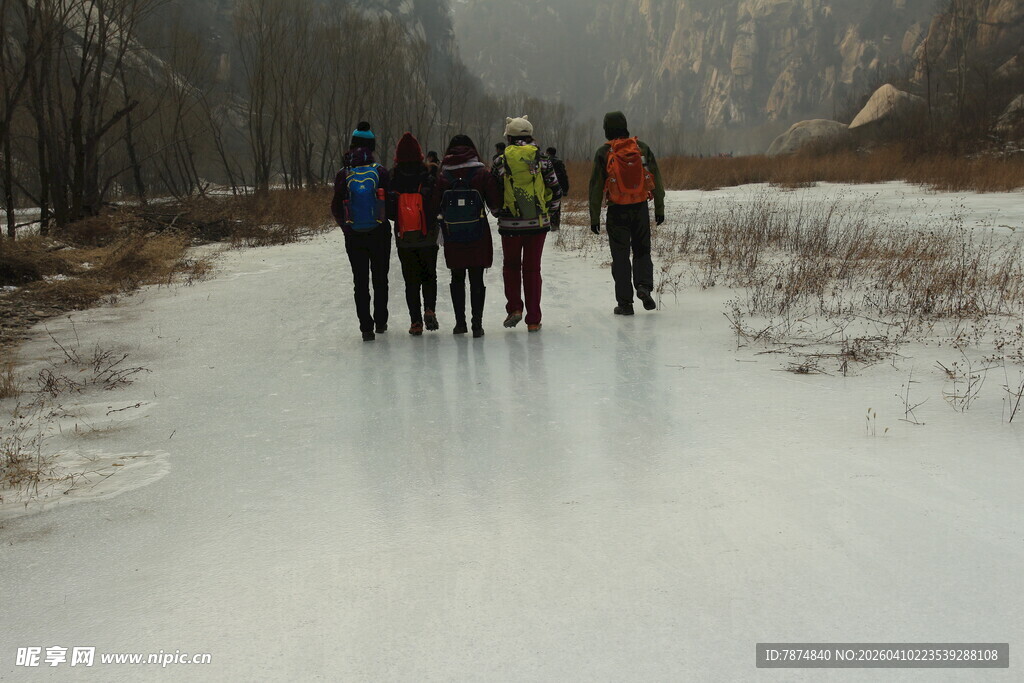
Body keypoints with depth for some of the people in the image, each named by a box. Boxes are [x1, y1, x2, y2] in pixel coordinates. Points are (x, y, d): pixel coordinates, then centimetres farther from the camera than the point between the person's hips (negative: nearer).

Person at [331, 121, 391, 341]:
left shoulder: (343, 175, -4)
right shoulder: (380, 171, -7)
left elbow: (336, 207, -1)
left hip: (354, 236, 0)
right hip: (379, 233, 0)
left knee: (360, 281, 6)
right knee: (380, 278, 14)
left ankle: (366, 327, 1)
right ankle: (380, 322, 22)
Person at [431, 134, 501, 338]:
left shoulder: (442, 176, -3)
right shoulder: (482, 173, -5)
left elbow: (434, 207, -2)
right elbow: (495, 203, -5)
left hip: (452, 237, 1)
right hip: (478, 237, -1)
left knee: (457, 278, 14)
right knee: (476, 279, 5)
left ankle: (460, 322, 15)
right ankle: (477, 323, 1)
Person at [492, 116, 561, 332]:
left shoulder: (501, 162, -4)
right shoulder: (542, 160, 0)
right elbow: (554, 190, 3)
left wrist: (499, 213, 17)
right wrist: (549, 211, 18)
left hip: (510, 224, -1)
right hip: (538, 223, 1)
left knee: (511, 265, 19)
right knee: (532, 268, 8)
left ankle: (514, 308, 6)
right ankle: (533, 320, 9)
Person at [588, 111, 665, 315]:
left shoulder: (603, 153, -5)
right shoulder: (642, 148, 2)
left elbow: (596, 187, -5)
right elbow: (657, 181, 4)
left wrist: (594, 217, 0)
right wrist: (659, 209, 12)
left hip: (617, 211, -2)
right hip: (641, 208, 2)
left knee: (620, 256, 6)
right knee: (642, 251, 17)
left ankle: (625, 302, 7)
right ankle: (644, 286, -7)